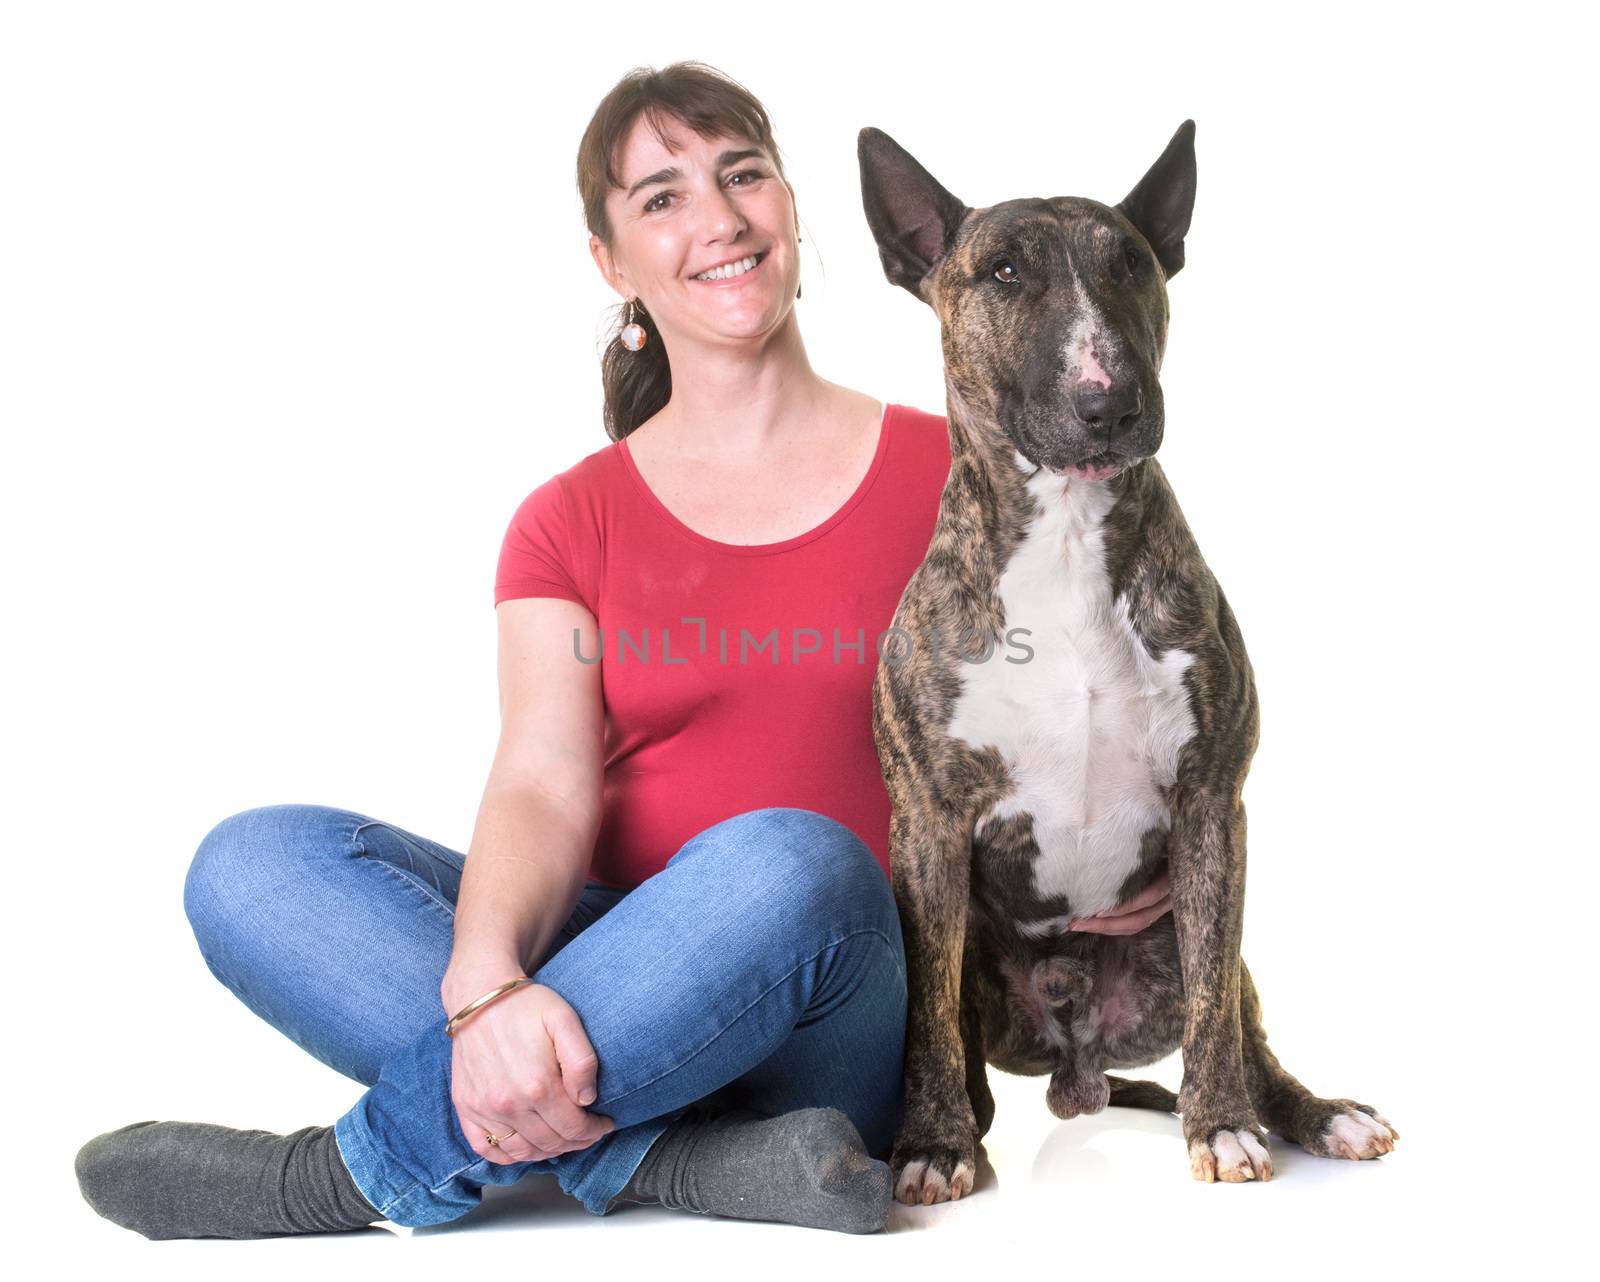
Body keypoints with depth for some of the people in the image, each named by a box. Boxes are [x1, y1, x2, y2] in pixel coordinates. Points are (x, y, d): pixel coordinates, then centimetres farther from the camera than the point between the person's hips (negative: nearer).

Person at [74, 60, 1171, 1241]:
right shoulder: (572, 523, 9)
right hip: (617, 986, 3)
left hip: (830, 1033, -2)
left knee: (782, 863, -37)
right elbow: (541, 787, -7)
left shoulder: (944, 477, 5)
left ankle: (353, 1174, -24)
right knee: (252, 865, -19)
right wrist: (487, 985, -28)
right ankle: (697, 1163, -30)